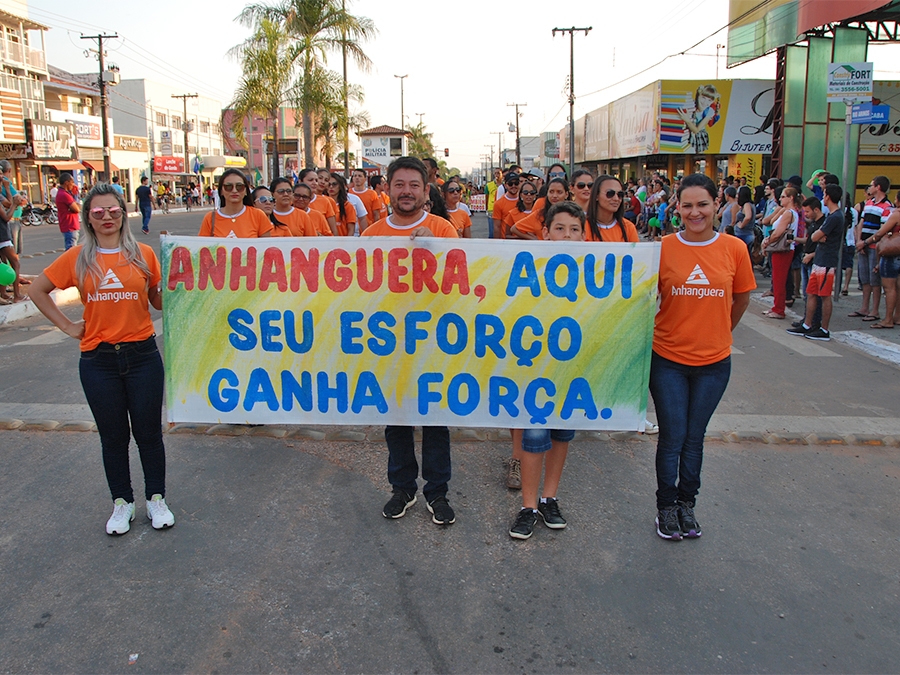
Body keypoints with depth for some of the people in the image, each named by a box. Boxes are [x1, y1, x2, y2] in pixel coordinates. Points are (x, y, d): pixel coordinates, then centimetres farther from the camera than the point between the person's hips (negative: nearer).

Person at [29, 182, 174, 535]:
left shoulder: (143, 254, 0)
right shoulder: (77, 258, 1)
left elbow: (158, 302, 9)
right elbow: (38, 290, 11)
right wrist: (67, 326, 5)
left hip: (142, 355, -1)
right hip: (98, 360, 1)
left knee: (149, 433, 7)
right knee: (113, 437, 12)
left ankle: (156, 498, 24)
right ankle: (122, 503, 27)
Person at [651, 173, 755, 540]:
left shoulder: (734, 249, -3)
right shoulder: (663, 248, -8)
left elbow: (741, 300, 10)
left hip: (714, 361, 1)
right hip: (667, 359, -1)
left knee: (694, 438, 13)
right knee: (672, 437, 4)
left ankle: (687, 503, 31)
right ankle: (666, 506, 24)